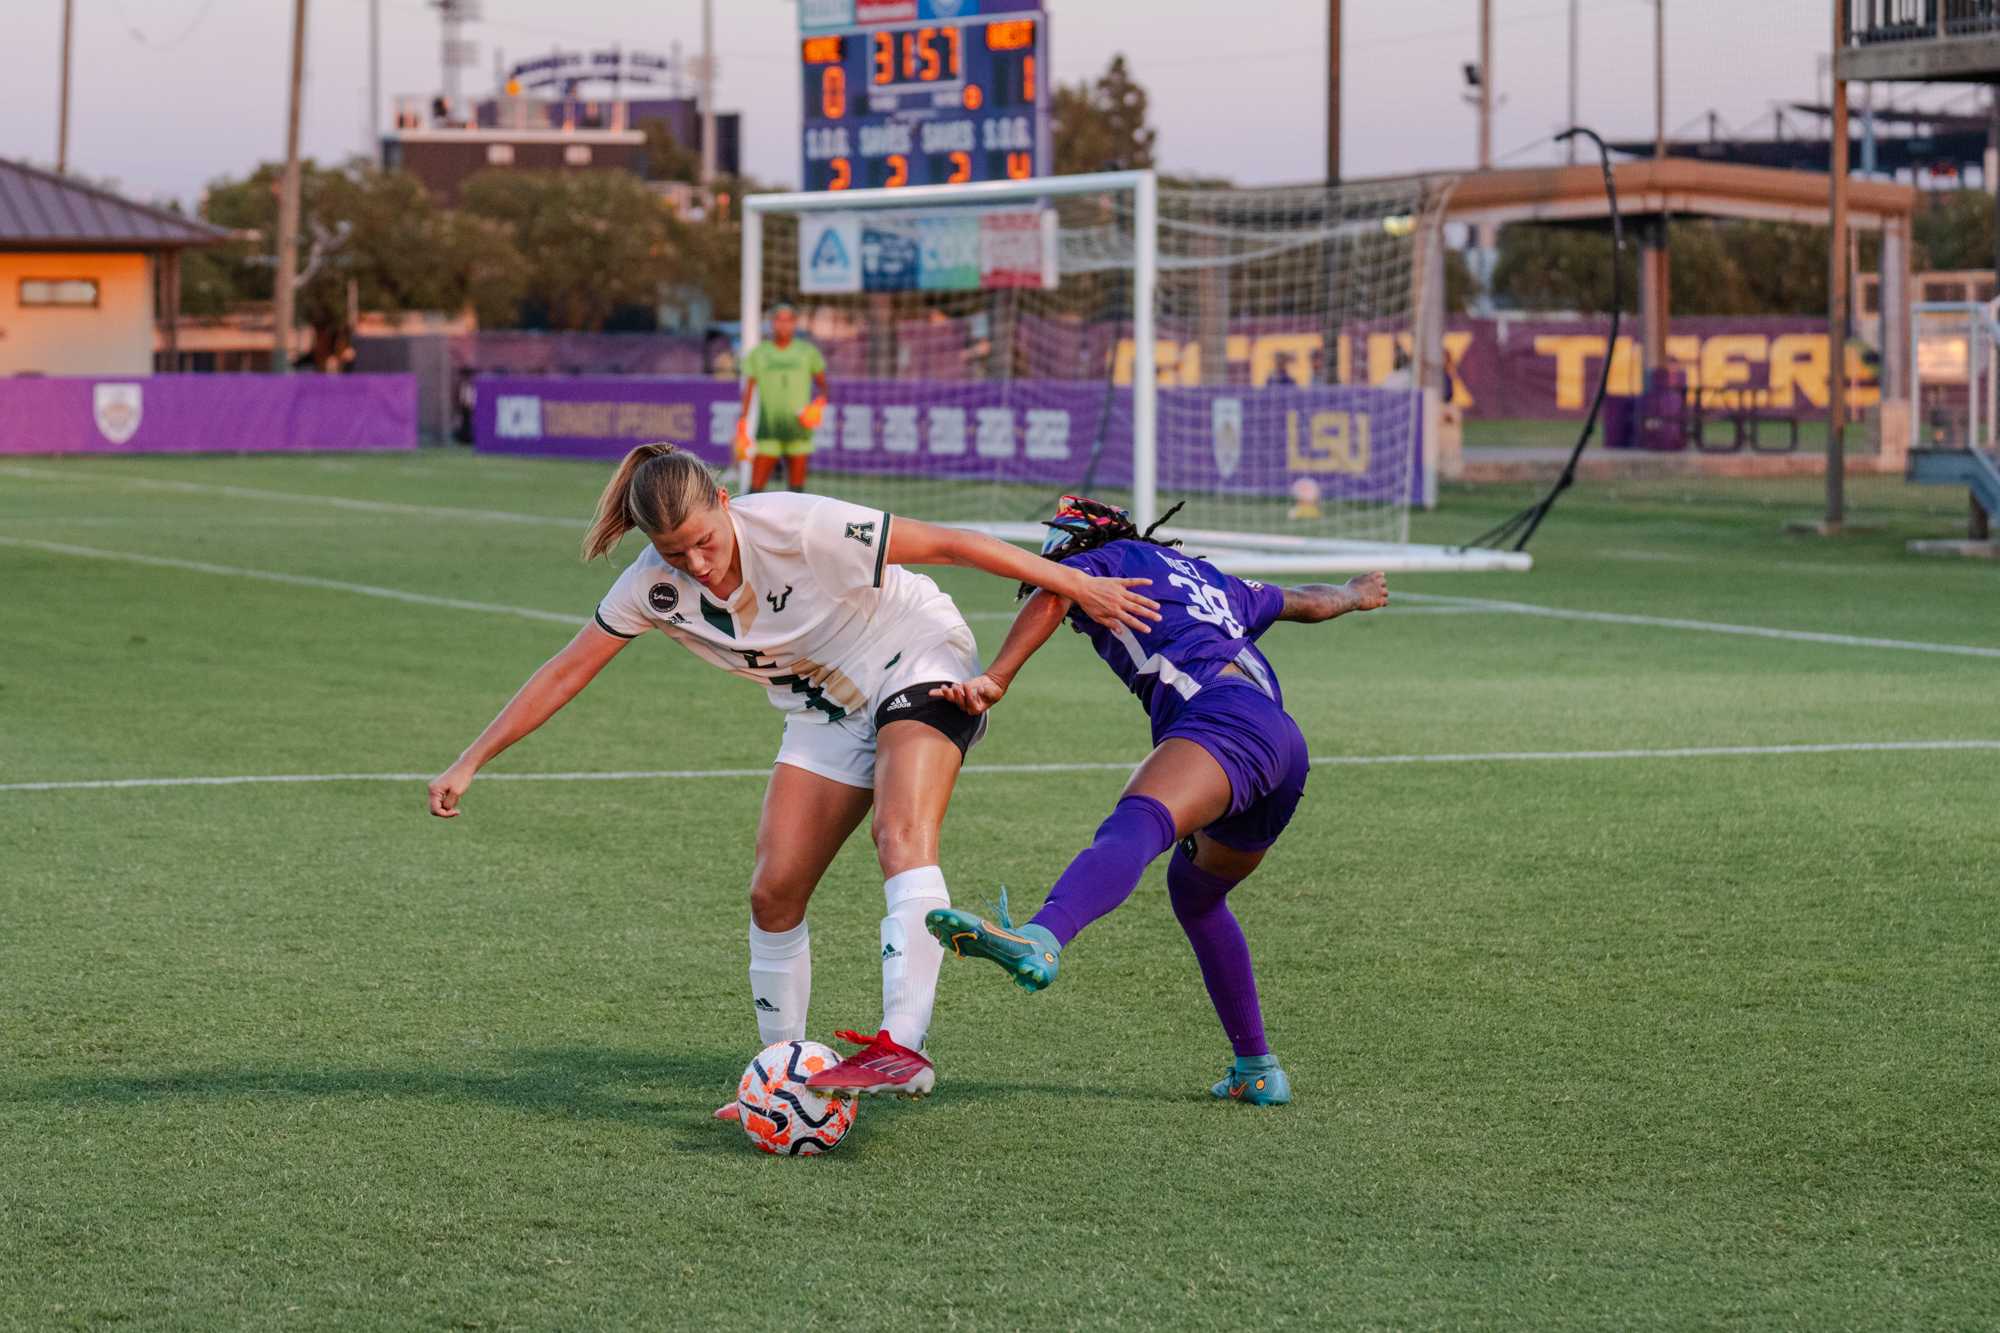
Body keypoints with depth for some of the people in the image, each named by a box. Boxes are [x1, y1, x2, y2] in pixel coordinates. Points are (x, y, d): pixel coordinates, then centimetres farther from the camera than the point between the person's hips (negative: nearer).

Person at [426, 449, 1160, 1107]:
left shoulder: (802, 527, -29)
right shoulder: (654, 585, -14)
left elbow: (949, 545, -23)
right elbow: (564, 673, -5)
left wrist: (1075, 585, -21)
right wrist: (468, 765, -6)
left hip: (920, 664, -6)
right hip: (828, 713, 6)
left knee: (901, 834, -30)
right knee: (774, 891, -5)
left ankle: (902, 1045, -42)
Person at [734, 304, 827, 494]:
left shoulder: (808, 351, 7)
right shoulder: (757, 353, 7)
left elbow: (822, 385, 13)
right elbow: (748, 390, 7)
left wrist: (819, 404, -8)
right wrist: (742, 427, 1)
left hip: (798, 429, 1)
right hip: (768, 431, -1)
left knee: (796, 486, 3)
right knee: (756, 486, -9)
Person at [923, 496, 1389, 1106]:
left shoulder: (1100, 561, 19)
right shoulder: (1208, 577, 38)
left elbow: (1050, 595, -5)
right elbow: (1309, 602, 55)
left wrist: (993, 680, -16)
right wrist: (1356, 594, 76)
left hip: (1221, 718, -8)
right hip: (1286, 741, 8)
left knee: (1132, 829, -35)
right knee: (1195, 891, 30)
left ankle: (1038, 941, -65)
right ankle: (1257, 1071, 34)